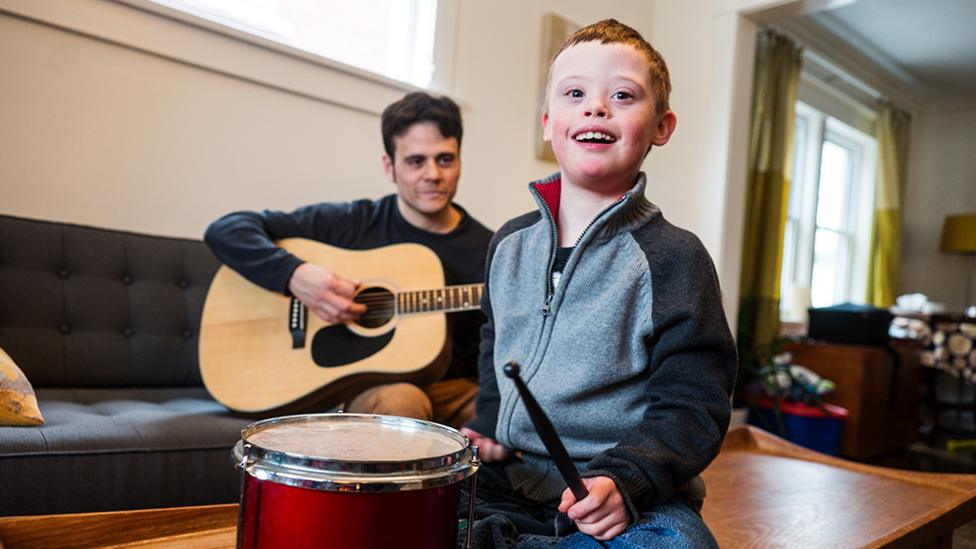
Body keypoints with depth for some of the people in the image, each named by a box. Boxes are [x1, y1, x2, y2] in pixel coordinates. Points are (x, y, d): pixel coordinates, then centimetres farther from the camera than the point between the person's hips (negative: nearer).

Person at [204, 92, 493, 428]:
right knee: (400, 402, -37)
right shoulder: (352, 223, 0)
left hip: (455, 390, 2)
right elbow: (226, 230, -2)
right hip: (364, 387, -1)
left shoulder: (488, 250, 4)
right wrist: (294, 274, -19)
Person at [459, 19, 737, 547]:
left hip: (634, 503, -3)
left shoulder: (672, 256, -9)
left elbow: (692, 408, -10)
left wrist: (624, 479, -22)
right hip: (510, 488, 4)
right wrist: (488, 434, 6)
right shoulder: (510, 243, 7)